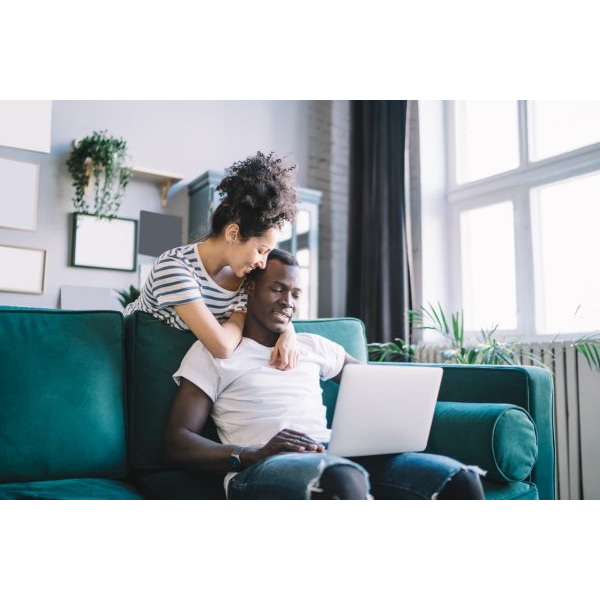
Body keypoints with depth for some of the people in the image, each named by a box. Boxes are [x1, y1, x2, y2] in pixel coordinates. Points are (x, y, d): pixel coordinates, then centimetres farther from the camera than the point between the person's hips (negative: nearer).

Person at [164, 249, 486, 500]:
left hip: (339, 458, 5)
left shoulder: (312, 346, 27)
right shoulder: (212, 351, 13)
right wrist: (252, 455, -17)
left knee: (459, 477, -22)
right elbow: (177, 442, 3)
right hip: (259, 469, -4)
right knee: (342, 477, -41)